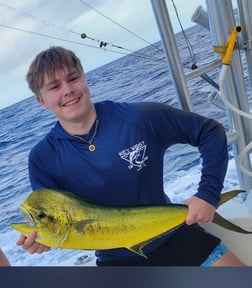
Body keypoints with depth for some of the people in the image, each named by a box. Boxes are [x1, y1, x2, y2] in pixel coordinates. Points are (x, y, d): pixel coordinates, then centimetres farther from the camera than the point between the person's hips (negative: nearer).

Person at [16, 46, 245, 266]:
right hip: (117, 259, 1)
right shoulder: (43, 159, -13)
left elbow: (210, 131, -9)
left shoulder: (139, 118, -18)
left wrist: (208, 193, -18)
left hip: (173, 237, 0)